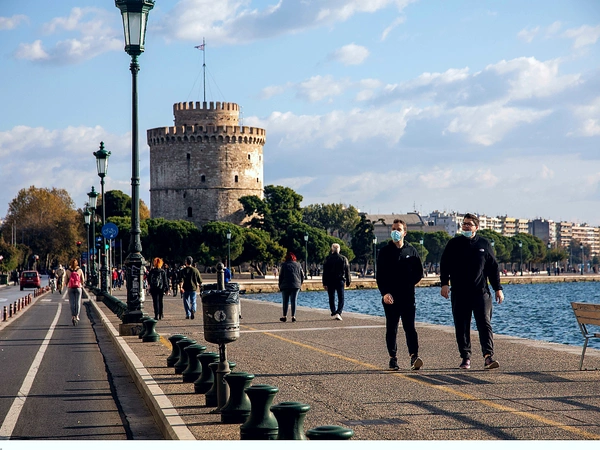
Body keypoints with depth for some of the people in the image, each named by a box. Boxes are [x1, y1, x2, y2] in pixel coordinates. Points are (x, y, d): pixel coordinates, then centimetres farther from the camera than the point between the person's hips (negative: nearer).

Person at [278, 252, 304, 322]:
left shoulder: (284, 265, -1)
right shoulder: (298, 265, 7)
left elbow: (281, 276, -1)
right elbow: (302, 275, 9)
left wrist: (280, 285, 6)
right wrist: (300, 284, 18)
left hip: (285, 285, -2)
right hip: (296, 285, 2)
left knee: (285, 301, 6)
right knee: (293, 301, 1)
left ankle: (284, 316, 6)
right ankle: (293, 316, -5)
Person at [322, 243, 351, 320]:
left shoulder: (328, 259, -1)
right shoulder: (343, 258, 1)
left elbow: (325, 272, -2)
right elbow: (347, 271, 3)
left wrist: (324, 283, 2)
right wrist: (348, 282, 10)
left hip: (330, 281, 0)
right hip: (340, 281, 0)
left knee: (331, 298, 11)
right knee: (341, 298, 1)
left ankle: (333, 313, 11)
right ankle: (338, 313, -17)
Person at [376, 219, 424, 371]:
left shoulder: (411, 251, 9)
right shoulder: (384, 252, 4)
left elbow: (419, 272, 14)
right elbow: (380, 275, 0)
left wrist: (409, 284, 1)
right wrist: (384, 293, -13)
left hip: (408, 297, 0)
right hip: (390, 297, 0)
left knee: (410, 327, -6)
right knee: (391, 329, 4)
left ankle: (414, 356, -13)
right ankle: (393, 358, 9)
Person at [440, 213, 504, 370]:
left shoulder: (484, 244, 9)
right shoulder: (453, 244, 8)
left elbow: (493, 267, 13)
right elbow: (444, 264, 5)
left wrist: (498, 288, 9)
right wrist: (444, 283, -9)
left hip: (481, 292, -1)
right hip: (459, 293, 1)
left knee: (484, 323, -10)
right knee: (461, 326, 3)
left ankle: (488, 356, -15)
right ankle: (465, 357, 10)